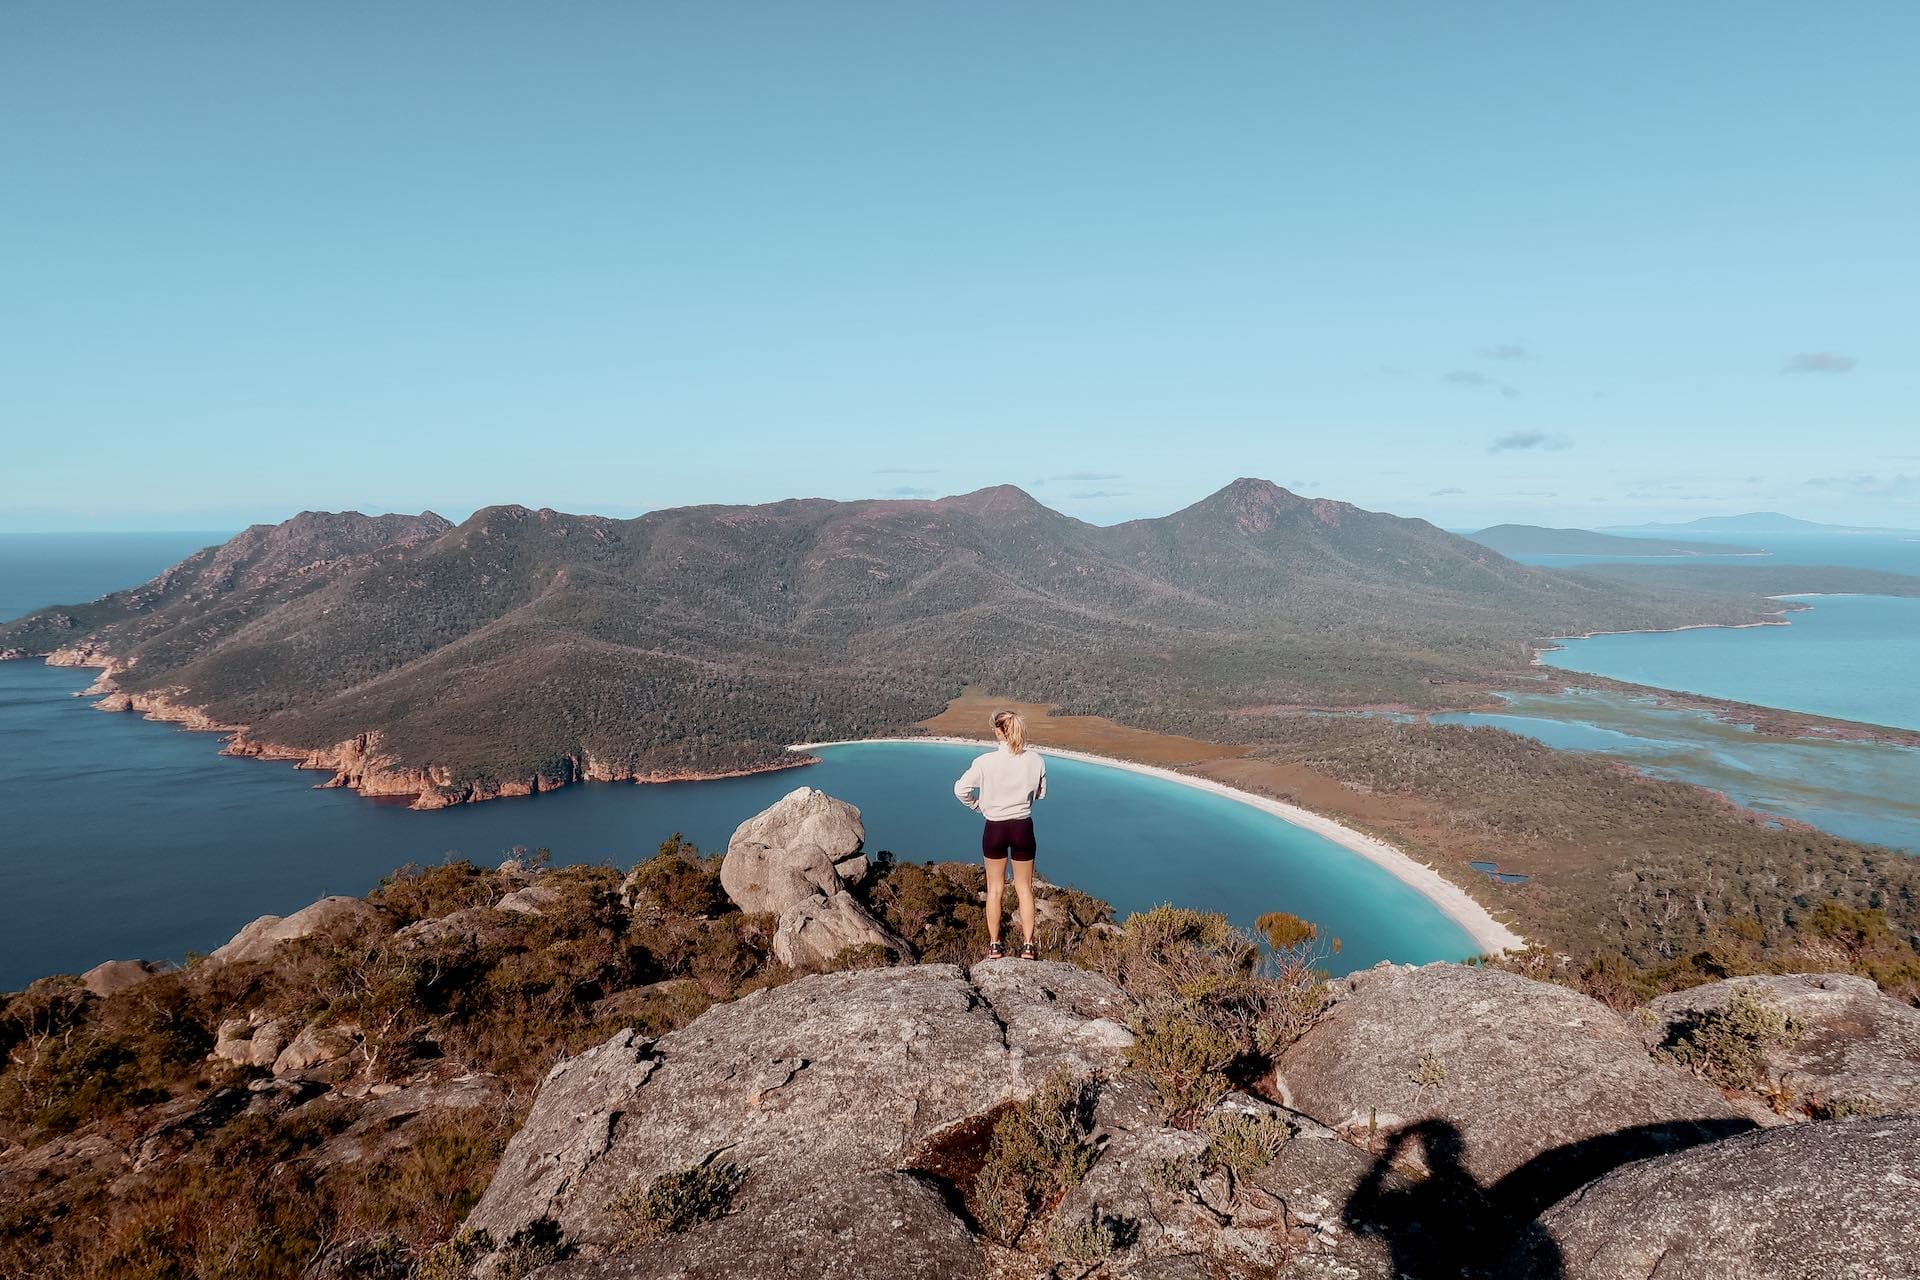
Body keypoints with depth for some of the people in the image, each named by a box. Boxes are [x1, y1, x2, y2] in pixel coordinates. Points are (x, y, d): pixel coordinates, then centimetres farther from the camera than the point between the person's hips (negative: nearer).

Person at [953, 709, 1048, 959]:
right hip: (1023, 827, 1)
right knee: (1024, 887, 14)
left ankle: (994, 946, 19)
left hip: (995, 828, -1)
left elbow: (960, 789, -13)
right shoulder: (1035, 760, -10)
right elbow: (1040, 793, 4)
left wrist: (978, 805, 4)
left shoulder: (986, 762, -16)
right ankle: (1028, 946, 14)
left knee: (995, 888, 14)